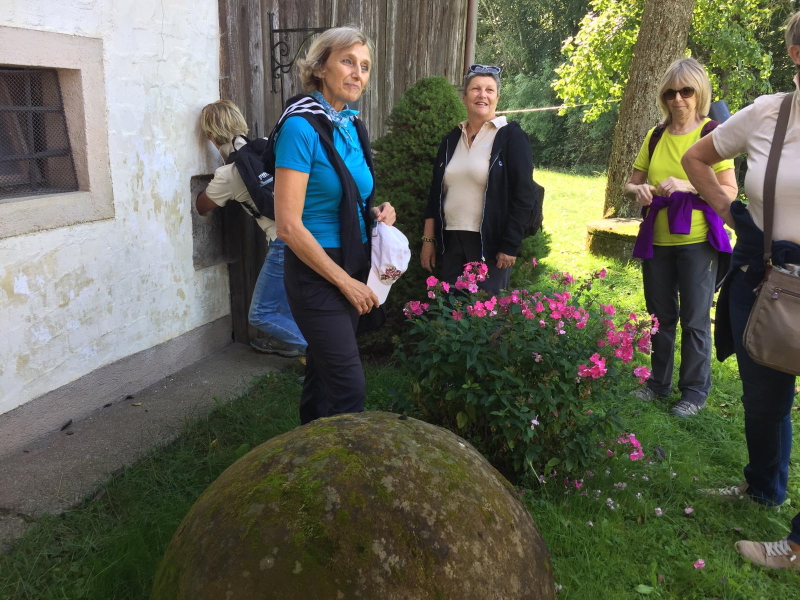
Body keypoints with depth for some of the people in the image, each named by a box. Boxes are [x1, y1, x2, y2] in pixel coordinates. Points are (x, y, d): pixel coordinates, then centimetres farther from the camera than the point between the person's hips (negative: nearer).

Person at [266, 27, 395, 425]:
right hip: (317, 272, -7)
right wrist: (345, 281, -16)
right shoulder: (301, 126, -16)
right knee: (350, 387, -5)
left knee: (323, 370, 19)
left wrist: (375, 212, 0)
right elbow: (288, 225, -20)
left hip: (352, 267, 7)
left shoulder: (352, 125, 7)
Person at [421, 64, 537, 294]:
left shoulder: (512, 137, -5)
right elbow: (436, 192, 13)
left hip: (491, 244, -5)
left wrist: (510, 246, -13)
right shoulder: (452, 139, 10)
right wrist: (428, 239, 9)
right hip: (451, 241, 5)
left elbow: (524, 196, -10)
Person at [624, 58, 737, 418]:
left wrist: (688, 186, -24)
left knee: (694, 320, 1)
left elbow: (730, 192, -9)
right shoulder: (655, 136, 9)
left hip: (696, 242, -4)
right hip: (656, 241, 4)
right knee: (660, 316, 13)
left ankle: (695, 391, 15)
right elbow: (629, 184, 12)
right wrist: (638, 190, -11)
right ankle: (659, 382, 28)